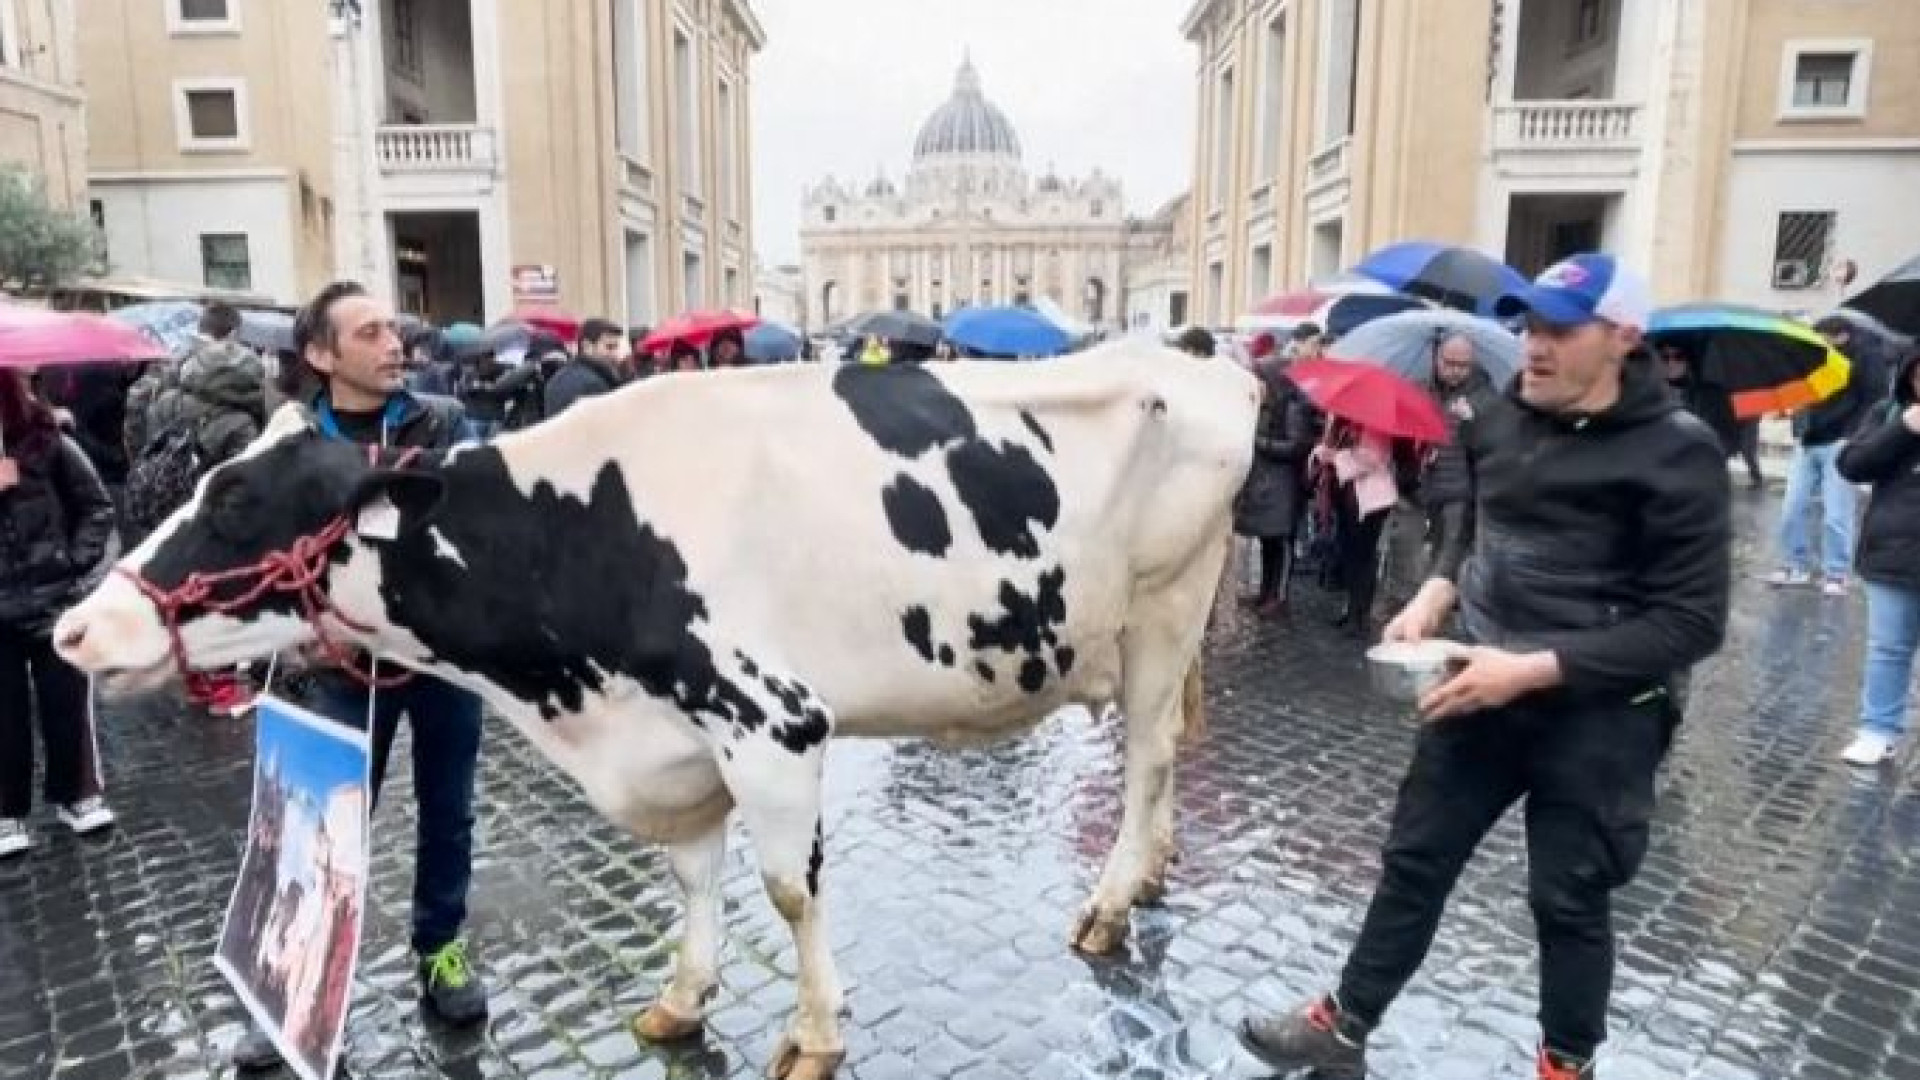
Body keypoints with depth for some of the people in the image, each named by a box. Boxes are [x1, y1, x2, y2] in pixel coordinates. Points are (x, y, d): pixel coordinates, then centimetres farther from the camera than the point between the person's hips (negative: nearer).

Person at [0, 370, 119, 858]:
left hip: (58, 602, -1)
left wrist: (79, 559, -8)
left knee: (68, 703, 10)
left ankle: (77, 793, 27)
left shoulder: (51, 445, -4)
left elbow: (98, 507, 2)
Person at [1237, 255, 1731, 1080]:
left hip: (1597, 713, -5)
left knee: (1568, 899, 11)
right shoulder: (1500, 420, 0)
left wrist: (1533, 670, -24)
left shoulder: (1675, 455, -16)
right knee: (1415, 860, 13)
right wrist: (1436, 593, -1)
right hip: (1482, 685, 5)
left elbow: (1691, 623, -17)